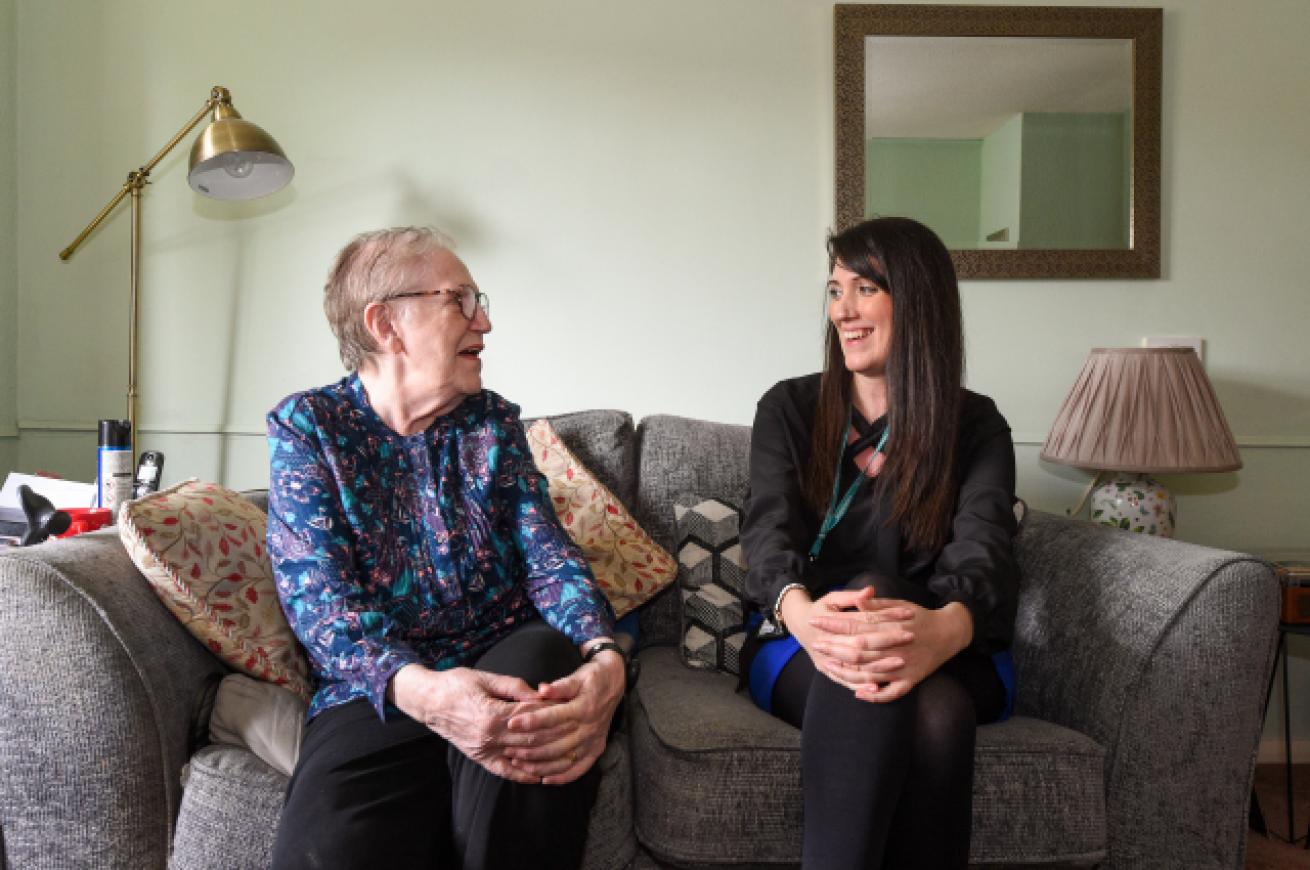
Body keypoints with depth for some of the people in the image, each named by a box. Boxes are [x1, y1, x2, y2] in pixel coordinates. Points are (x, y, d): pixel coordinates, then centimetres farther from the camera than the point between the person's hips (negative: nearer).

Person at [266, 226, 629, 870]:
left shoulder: (494, 422, 10)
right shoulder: (306, 425, 3)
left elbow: (548, 556, 0)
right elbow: (318, 594, -9)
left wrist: (605, 659, -24)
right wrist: (420, 691, -29)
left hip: (506, 661, 3)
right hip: (380, 690, -3)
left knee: (539, 656, -32)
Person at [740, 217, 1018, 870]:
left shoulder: (976, 426, 6)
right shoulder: (789, 409, 7)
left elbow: (982, 548, -12)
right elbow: (770, 529, -9)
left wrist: (948, 628, -39)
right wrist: (800, 612, -35)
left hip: (946, 656, 1)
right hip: (801, 650, 0)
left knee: (935, 710, -36)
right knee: (866, 681, -37)